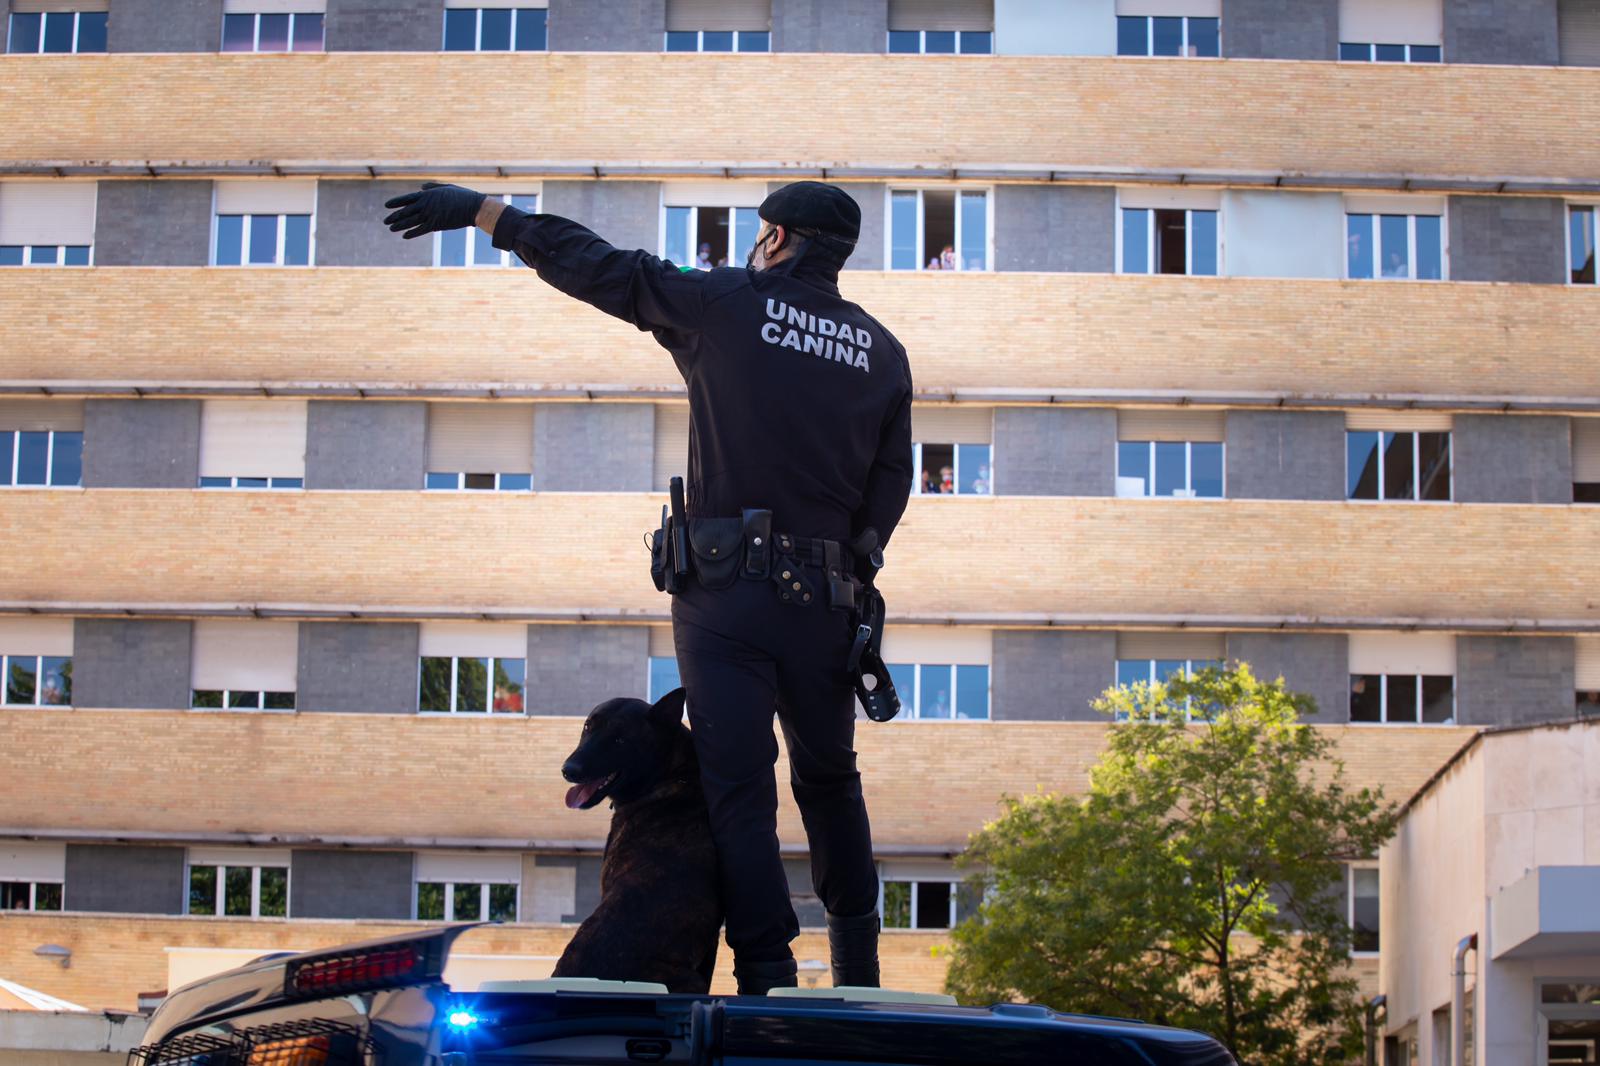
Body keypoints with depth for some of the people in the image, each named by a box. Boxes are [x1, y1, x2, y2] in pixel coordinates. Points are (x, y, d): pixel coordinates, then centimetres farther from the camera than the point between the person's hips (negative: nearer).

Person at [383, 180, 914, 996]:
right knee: (829, 778, 19)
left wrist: (482, 211, 9)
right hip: (822, 598, 4)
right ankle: (857, 971, 23)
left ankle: (768, 979, -10)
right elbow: (889, 487, 10)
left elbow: (594, 266, 1)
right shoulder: (882, 351, 11)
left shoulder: (725, 303, 0)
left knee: (738, 788, -4)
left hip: (724, 594, -4)